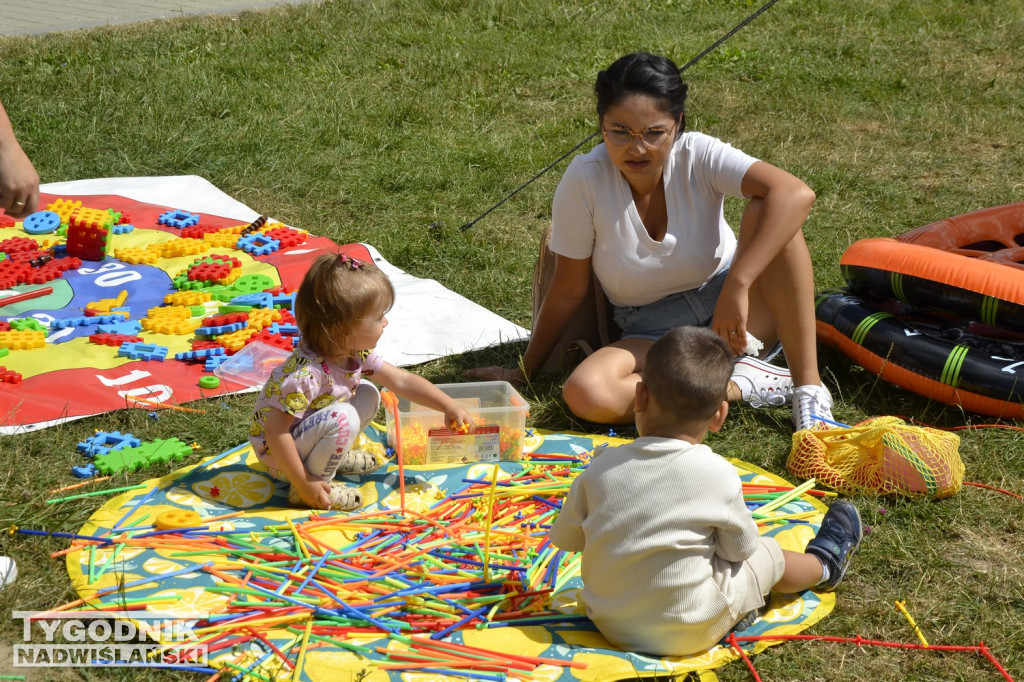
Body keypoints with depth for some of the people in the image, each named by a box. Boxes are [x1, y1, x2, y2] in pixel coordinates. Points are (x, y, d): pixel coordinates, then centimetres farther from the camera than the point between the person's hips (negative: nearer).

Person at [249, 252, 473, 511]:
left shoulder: (357, 354, -9)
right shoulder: (304, 374, -36)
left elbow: (401, 380, 2)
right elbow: (276, 431, -33)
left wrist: (449, 406, -1)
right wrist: (304, 485, -29)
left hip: (305, 436, 9)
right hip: (279, 453, -9)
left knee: (368, 395, 4)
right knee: (344, 418, -29)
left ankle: (333, 455, 13)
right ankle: (317, 478, -12)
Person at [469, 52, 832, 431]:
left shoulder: (699, 156, -19)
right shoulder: (585, 180, -17)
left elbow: (796, 194, -35)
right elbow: (568, 289, -5)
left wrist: (736, 287, -42)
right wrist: (525, 371, 2)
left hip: (740, 313, 0)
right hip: (654, 335, 1)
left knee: (768, 212, -28)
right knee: (584, 393, -31)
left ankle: (808, 386, -24)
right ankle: (745, 384, -17)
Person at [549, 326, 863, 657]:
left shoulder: (600, 469, -12)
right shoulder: (718, 474, -18)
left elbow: (564, 538, 1)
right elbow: (741, 548, -4)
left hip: (609, 626, 3)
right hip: (688, 634, -3)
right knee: (768, 555, 20)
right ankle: (823, 564, 48)